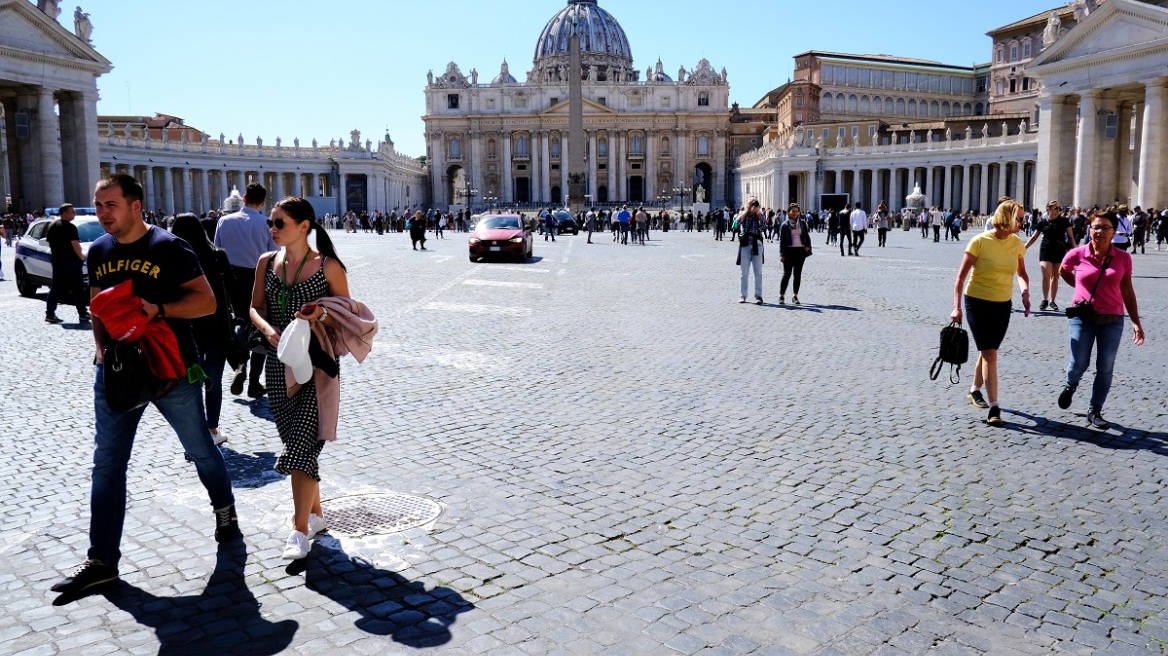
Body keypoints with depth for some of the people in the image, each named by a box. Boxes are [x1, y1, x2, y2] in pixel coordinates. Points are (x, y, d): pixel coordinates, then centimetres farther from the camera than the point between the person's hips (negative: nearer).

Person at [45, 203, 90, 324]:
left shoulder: (52, 225, 12)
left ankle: (50, 313, 4)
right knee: (78, 288, -1)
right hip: (70, 260, -7)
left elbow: (49, 242, 17)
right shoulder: (69, 227, -13)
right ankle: (82, 314, 1)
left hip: (56, 260, 8)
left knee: (56, 287, 9)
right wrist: (81, 256, -6)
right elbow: (75, 245, -18)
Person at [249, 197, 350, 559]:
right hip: (279, 363, 5)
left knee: (301, 444, -10)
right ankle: (315, 513, 29)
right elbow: (256, 308, 10)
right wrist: (268, 329, -11)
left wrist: (322, 315, -22)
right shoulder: (267, 263, 5)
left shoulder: (327, 265, -7)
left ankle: (300, 528, -1)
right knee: (296, 442, 12)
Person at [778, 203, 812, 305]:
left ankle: (795, 296, 13)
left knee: (798, 274, 6)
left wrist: (808, 246, -5)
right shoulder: (785, 225, 0)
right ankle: (781, 295, 5)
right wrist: (782, 254, -8)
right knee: (787, 274, -3)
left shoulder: (802, 223, 9)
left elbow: (807, 235, 13)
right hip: (789, 250, -3)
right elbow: (782, 240, -2)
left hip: (800, 250, 3)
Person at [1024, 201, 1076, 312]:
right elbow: (1034, 237, 8)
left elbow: (1071, 236, 0)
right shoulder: (1043, 222, 0)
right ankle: (1045, 300, 1)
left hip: (1059, 251, 1)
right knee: (1046, 275, -12)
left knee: (1055, 277, 7)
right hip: (1045, 250, 0)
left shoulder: (1064, 221, -1)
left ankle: (1052, 301, 14)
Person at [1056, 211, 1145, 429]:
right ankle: (1070, 387, 35)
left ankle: (1095, 411, 16)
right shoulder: (1077, 254, -7)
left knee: (1105, 368, 2)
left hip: (1112, 320, 1)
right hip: (1082, 317, -1)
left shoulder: (1123, 258, -3)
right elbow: (1062, 271, 16)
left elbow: (1127, 292, 2)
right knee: (1079, 363, 1)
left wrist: (1136, 322, 1)